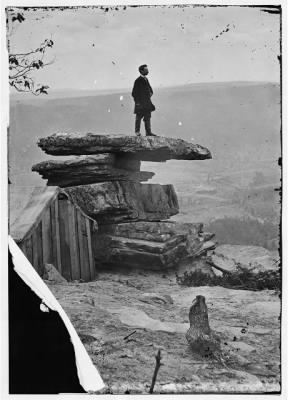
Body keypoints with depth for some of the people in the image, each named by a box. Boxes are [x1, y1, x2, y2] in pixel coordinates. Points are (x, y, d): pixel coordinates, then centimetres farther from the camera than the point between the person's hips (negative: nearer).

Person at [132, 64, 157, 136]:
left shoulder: (146, 79, 13)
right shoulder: (138, 81, -10)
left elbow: (150, 89, 27)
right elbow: (134, 93, -11)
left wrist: (150, 94, 6)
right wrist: (137, 102, -12)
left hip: (147, 103, 8)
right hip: (140, 103, -7)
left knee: (148, 117, 4)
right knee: (139, 117, 2)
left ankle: (148, 132, 4)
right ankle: (137, 132, 13)